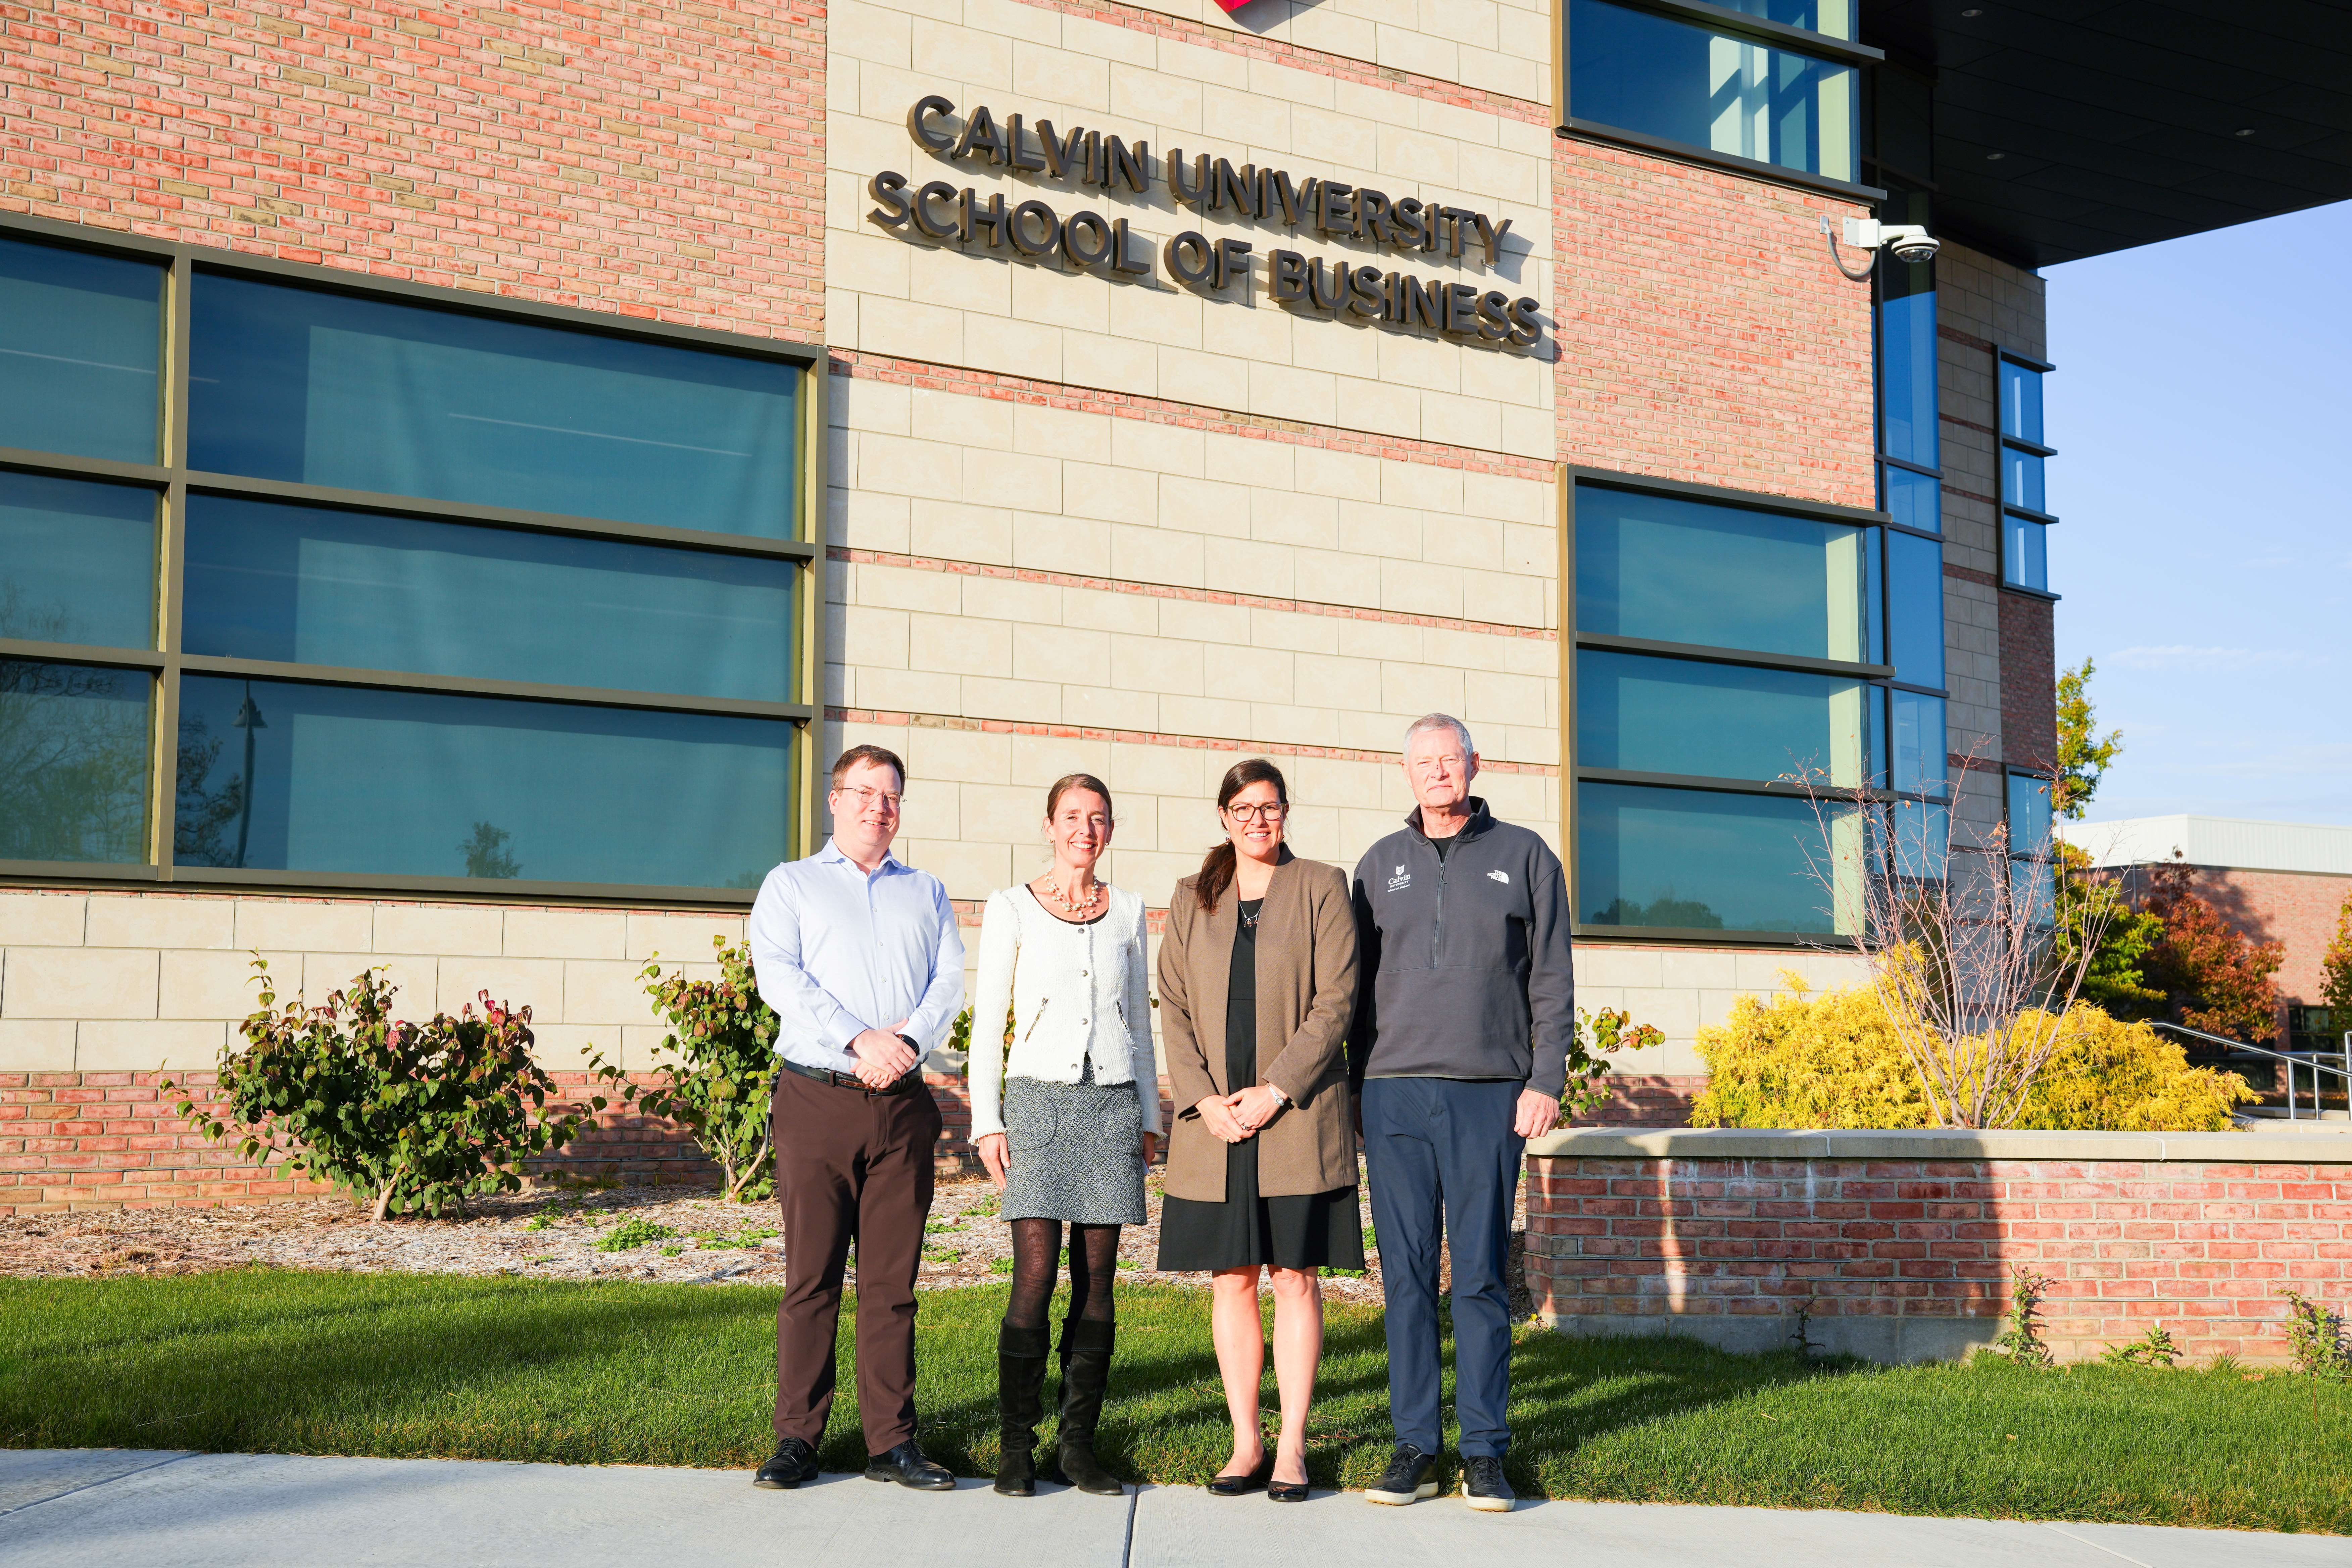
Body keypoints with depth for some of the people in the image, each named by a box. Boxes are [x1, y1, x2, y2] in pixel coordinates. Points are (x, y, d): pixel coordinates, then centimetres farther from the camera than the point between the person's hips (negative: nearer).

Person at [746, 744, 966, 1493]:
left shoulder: (926, 892, 21)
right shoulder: (791, 885, 12)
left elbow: (950, 979, 7)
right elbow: (779, 977, -4)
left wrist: (909, 1040, -13)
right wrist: (860, 1040, -15)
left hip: (903, 1105, 2)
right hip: (817, 1098, -2)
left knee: (892, 1280, 2)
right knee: (811, 1277, -3)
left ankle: (892, 1441, 6)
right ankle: (797, 1439, 3)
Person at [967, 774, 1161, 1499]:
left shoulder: (1127, 911, 13)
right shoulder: (1012, 909, 4)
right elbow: (987, 1018, 3)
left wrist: (1149, 1115, 13)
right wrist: (987, 1121, -4)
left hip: (1112, 1104, 3)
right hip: (1039, 1098, -3)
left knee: (1097, 1280, 2)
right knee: (1035, 1276, -10)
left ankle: (1079, 1444, 9)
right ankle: (1017, 1446, 0)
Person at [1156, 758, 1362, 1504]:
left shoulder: (1322, 888, 3)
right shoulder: (1192, 901, 13)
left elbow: (1335, 1001, -4)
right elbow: (1174, 1009, 7)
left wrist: (1276, 1090, -12)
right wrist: (1204, 1100, -7)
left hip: (1297, 1116, -3)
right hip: (1215, 1118, 3)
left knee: (1296, 1276, 0)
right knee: (1231, 1280, 4)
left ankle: (1292, 1445, 6)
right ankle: (1246, 1443, 12)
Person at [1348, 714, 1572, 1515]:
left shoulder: (1524, 856, 8)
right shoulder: (1381, 864, 14)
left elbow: (1552, 981, 5)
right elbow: (1357, 983, 15)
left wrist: (1546, 1081, -4)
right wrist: (1352, 1086, 8)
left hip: (1489, 1094, -2)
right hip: (1394, 1090, 2)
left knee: (1481, 1274, -1)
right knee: (1406, 1275, 2)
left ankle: (1486, 1451, 5)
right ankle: (1414, 1447, 8)